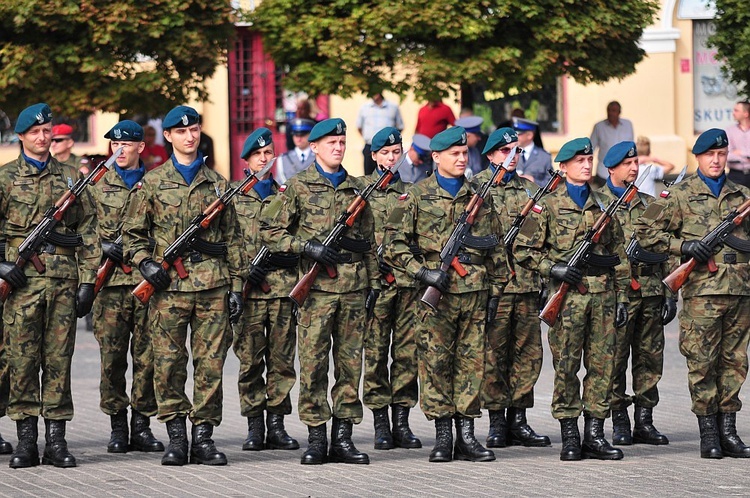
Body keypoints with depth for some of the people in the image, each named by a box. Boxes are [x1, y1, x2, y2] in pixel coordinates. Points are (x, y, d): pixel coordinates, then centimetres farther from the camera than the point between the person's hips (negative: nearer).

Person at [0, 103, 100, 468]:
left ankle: (56, 440, 5)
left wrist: (88, 280, 4)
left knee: (59, 360, 1)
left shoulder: (71, 177, 13)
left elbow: (88, 232, 11)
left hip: (64, 280, 2)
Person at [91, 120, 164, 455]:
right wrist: (102, 245, -9)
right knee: (112, 356, -1)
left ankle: (142, 426, 7)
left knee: (148, 356, 0)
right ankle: (117, 425, 7)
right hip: (111, 281, 0)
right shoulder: (98, 186, 11)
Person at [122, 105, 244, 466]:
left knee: (211, 362, 0)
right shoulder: (152, 183, 7)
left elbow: (231, 239, 14)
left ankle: (203, 436, 6)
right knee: (168, 362, -2)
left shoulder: (216, 183, 13)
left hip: (212, 285, 1)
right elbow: (132, 233, 9)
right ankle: (175, 435, 6)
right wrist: (145, 262, -10)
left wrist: (236, 286, 8)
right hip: (169, 286, -1)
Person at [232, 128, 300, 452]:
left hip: (284, 289, 2)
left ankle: (277, 426, 6)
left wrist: (286, 254, -8)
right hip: (249, 289, -2)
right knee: (250, 360, -3)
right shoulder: (233, 197, 9)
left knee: (282, 359, 2)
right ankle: (255, 428, 2)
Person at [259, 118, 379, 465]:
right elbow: (270, 232, 0)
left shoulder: (357, 188, 15)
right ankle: (316, 438, 1)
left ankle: (343, 438, 8)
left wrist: (374, 280, 13)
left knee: (350, 364, 3)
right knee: (313, 364, -4)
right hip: (316, 288, -4)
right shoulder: (298, 187, 3)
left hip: (353, 288, 4)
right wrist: (308, 247, -12)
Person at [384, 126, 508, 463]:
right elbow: (394, 244, 0)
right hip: (436, 293, -3)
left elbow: (495, 247, 17)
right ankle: (442, 436, 4)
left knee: (472, 362, 3)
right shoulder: (417, 196, 3)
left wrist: (495, 289, 11)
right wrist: (423, 272, -12)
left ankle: (467, 436, 8)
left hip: (474, 291, 3)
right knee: (435, 362, -3)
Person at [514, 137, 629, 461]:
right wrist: (554, 269, -11)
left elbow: (619, 255, 16)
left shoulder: (603, 205, 14)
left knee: (602, 364, 2)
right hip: (567, 297, -4)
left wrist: (621, 297, 10)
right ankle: (569, 437, 3)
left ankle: (595, 434, 7)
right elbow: (523, 250, 2)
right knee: (566, 365, -3)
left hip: (602, 294, 4)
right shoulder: (548, 206, 3)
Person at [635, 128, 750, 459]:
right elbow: (646, 230, 0)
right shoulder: (680, 195, 2)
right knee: (702, 363, -4)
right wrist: (682, 246, -10)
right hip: (701, 292, -4)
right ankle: (708, 434, 2)